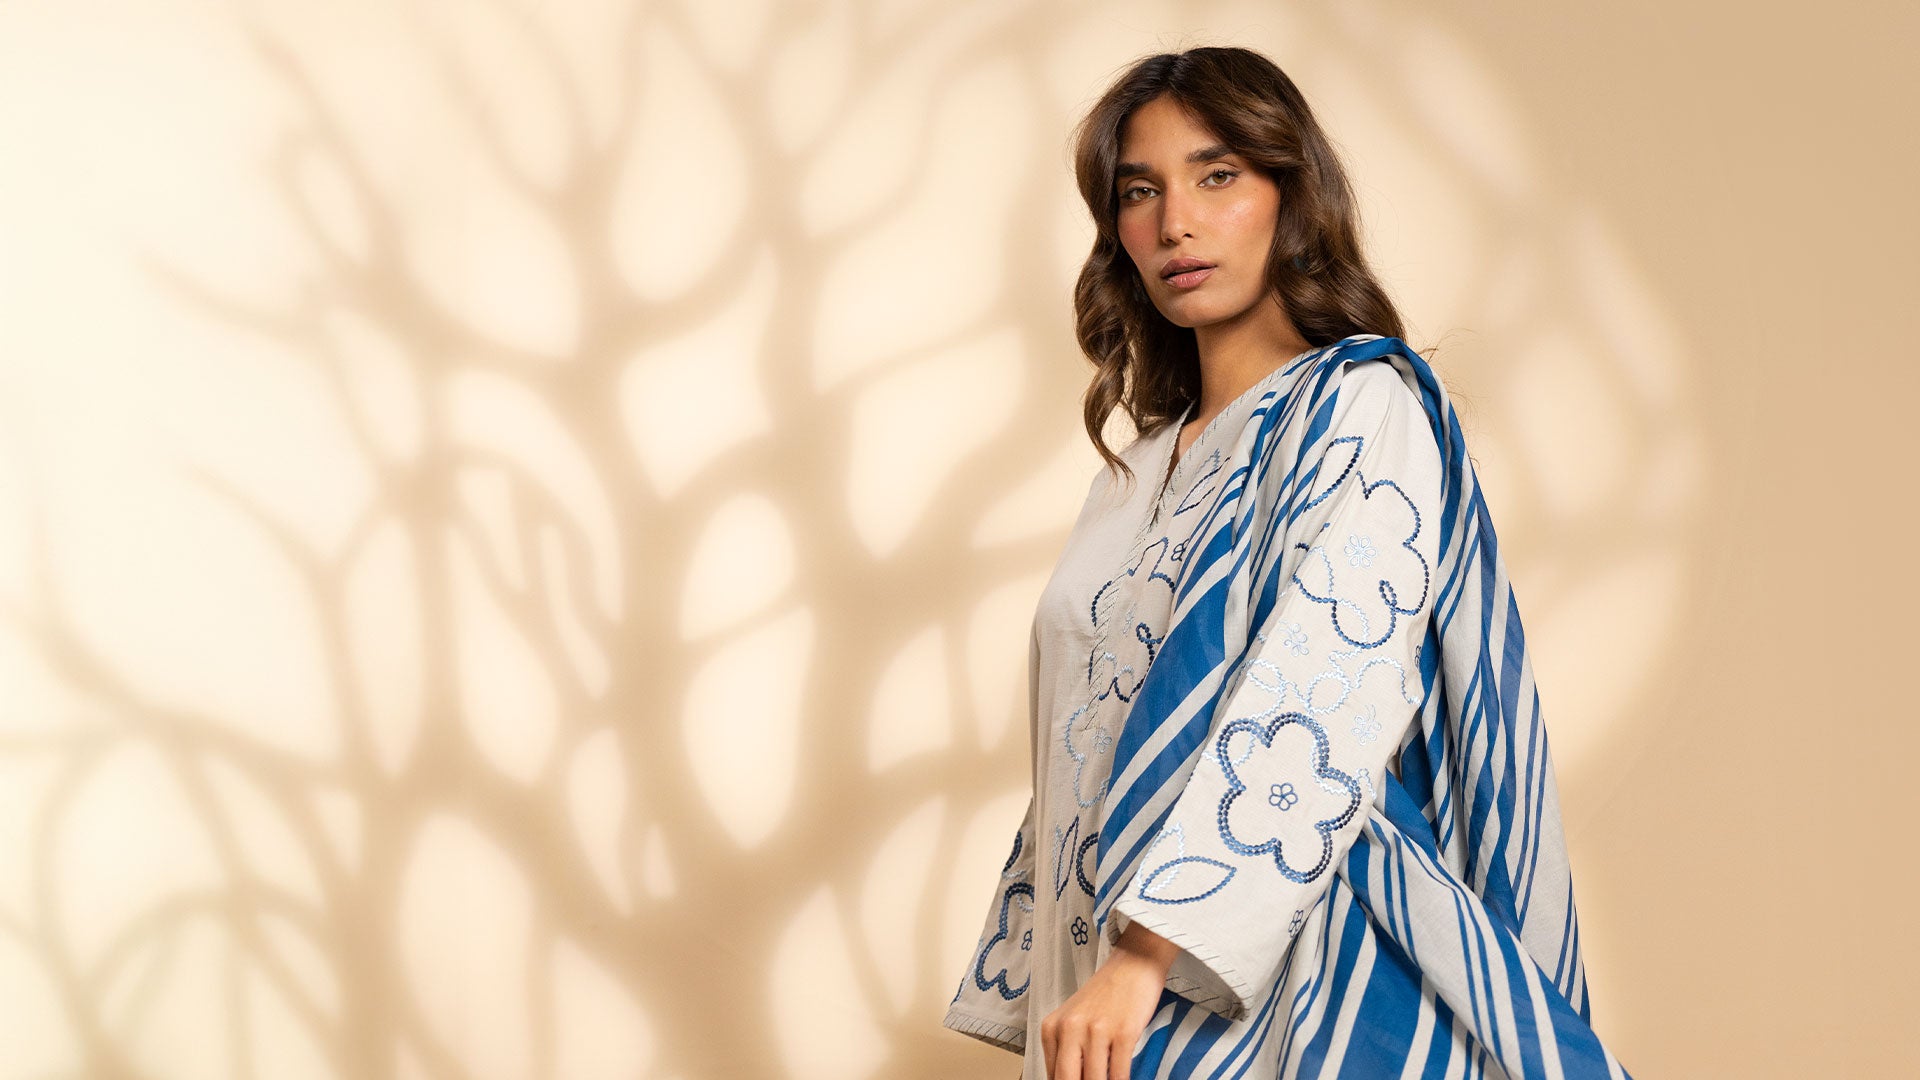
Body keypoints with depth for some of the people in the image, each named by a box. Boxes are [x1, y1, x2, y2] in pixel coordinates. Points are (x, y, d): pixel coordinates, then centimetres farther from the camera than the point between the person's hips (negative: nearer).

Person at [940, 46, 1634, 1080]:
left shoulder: (1365, 409, -8)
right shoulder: (1141, 465, 15)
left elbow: (1322, 700, -22)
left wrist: (1147, 953, -30)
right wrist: (1025, 994, 14)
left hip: (1284, 982, -7)